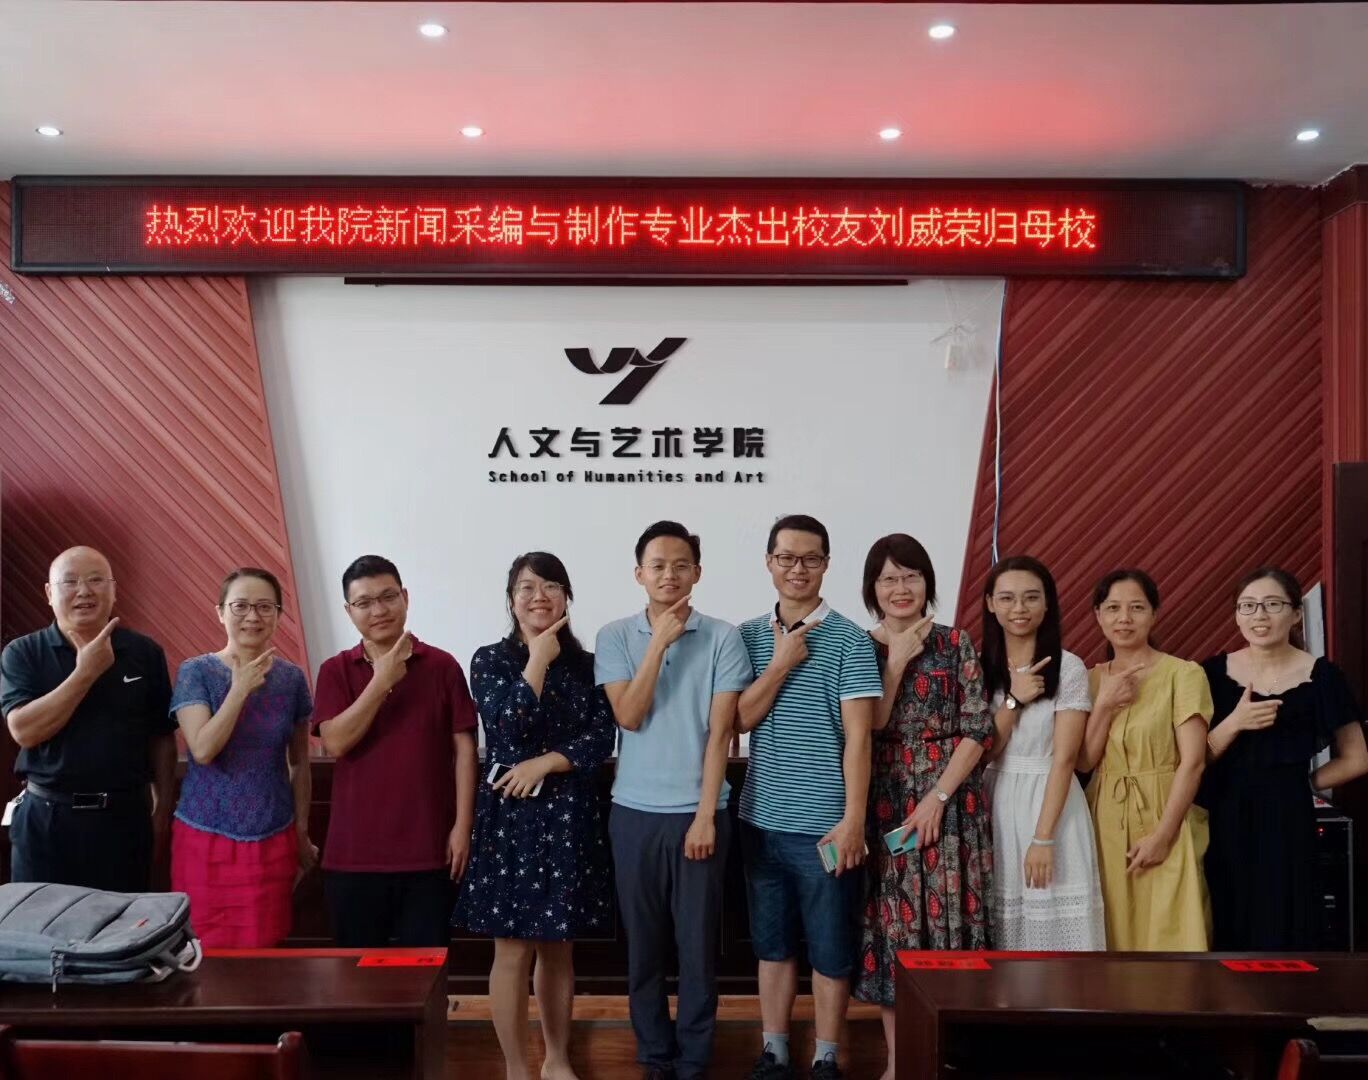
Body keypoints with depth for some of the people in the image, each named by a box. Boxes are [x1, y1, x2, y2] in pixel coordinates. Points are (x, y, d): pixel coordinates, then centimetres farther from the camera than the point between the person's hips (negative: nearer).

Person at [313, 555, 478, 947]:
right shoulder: (335, 670, 3)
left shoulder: (442, 665, 0)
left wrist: (462, 825, -6)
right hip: (354, 851, 1)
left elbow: (463, 746, -1)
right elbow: (335, 742, -9)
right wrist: (381, 681, -15)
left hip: (427, 849, -1)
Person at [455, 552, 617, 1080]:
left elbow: (603, 738, -3)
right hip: (509, 816, -3)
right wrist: (538, 660, -12)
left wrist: (545, 764, -15)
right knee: (513, 950, 1)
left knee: (559, 947, 13)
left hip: (570, 816, 3)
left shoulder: (585, 663, 5)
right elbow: (508, 726, -18)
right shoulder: (491, 660, -2)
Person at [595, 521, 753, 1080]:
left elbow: (720, 732, -6)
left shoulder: (722, 638, -3)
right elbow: (629, 716, -10)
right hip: (634, 811, 1)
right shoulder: (615, 636, 1)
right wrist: (659, 641, -14)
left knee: (698, 942, 6)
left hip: (699, 811, -1)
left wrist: (704, 814, -10)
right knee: (644, 942, 10)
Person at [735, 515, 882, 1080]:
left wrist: (853, 820, -15)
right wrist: (782, 664, -11)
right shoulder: (748, 637, 5)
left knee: (830, 948, 8)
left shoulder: (850, 640, -6)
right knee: (772, 943, 15)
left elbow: (858, 737, -9)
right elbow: (739, 720, -1)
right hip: (762, 819, 4)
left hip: (823, 824, -3)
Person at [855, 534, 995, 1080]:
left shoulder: (955, 642, 2)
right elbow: (866, 729, -7)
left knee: (946, 915, 1)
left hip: (949, 800, -1)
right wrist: (897, 662, -12)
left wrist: (937, 798, -12)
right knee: (891, 920, 4)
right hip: (885, 804, 1)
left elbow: (978, 728, -4)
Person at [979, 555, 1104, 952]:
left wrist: (1043, 837, -16)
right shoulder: (980, 666, 5)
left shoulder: (1069, 668, -6)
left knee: (1054, 921, -3)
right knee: (999, 926, 7)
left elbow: (1064, 758, -10)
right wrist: (1013, 700, -13)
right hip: (994, 805, 3)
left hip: (1049, 801, -3)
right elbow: (980, 752, 1)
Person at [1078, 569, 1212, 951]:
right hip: (1105, 823, 4)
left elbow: (1192, 761, -12)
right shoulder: (1091, 679, 8)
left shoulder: (1184, 674, -6)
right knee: (1114, 933, 10)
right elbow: (1083, 762, 3)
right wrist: (1104, 704, -10)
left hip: (1163, 821, -4)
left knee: (1167, 932, -1)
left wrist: (1162, 835, -16)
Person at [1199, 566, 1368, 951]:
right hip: (1221, 824, 2)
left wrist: (1297, 782, 4)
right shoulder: (1214, 672, 3)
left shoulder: (1321, 675, -2)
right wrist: (1234, 723, -12)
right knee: (1226, 934, 3)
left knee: (1280, 932, 0)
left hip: (1285, 823, -2)